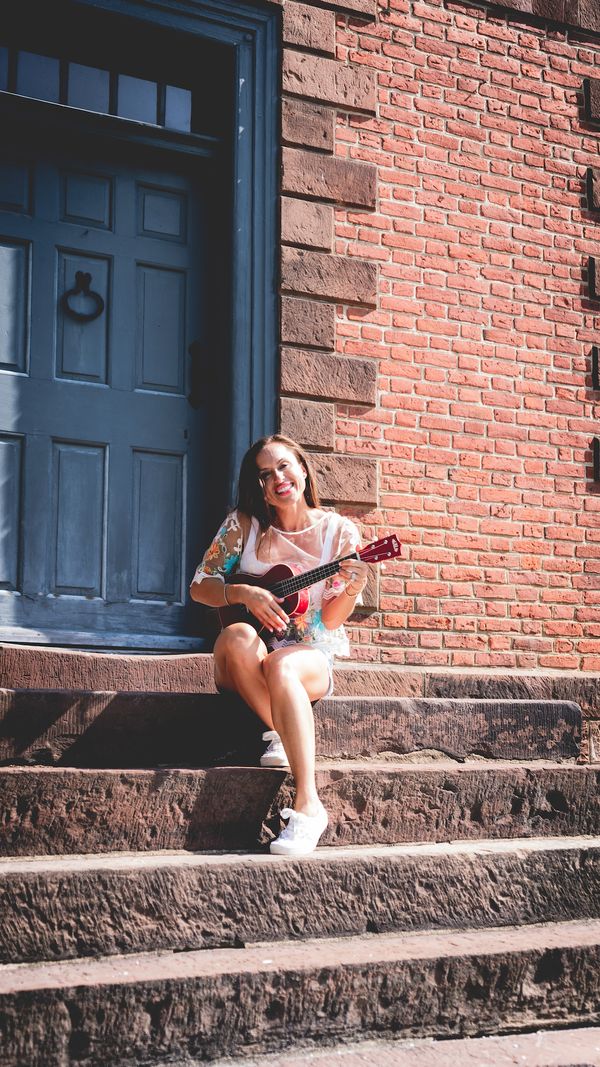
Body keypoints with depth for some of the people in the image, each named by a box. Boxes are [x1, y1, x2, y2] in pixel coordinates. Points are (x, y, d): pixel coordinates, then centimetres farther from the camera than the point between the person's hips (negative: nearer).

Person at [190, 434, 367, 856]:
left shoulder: (340, 532, -1)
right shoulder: (244, 525, 2)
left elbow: (329, 621, -2)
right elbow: (200, 586, 3)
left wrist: (353, 587, -23)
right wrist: (244, 593, -16)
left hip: (310, 656, -1)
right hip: (245, 664, 1)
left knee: (280, 665, -39)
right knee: (236, 637, -37)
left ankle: (308, 805, -44)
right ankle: (281, 734, -23)